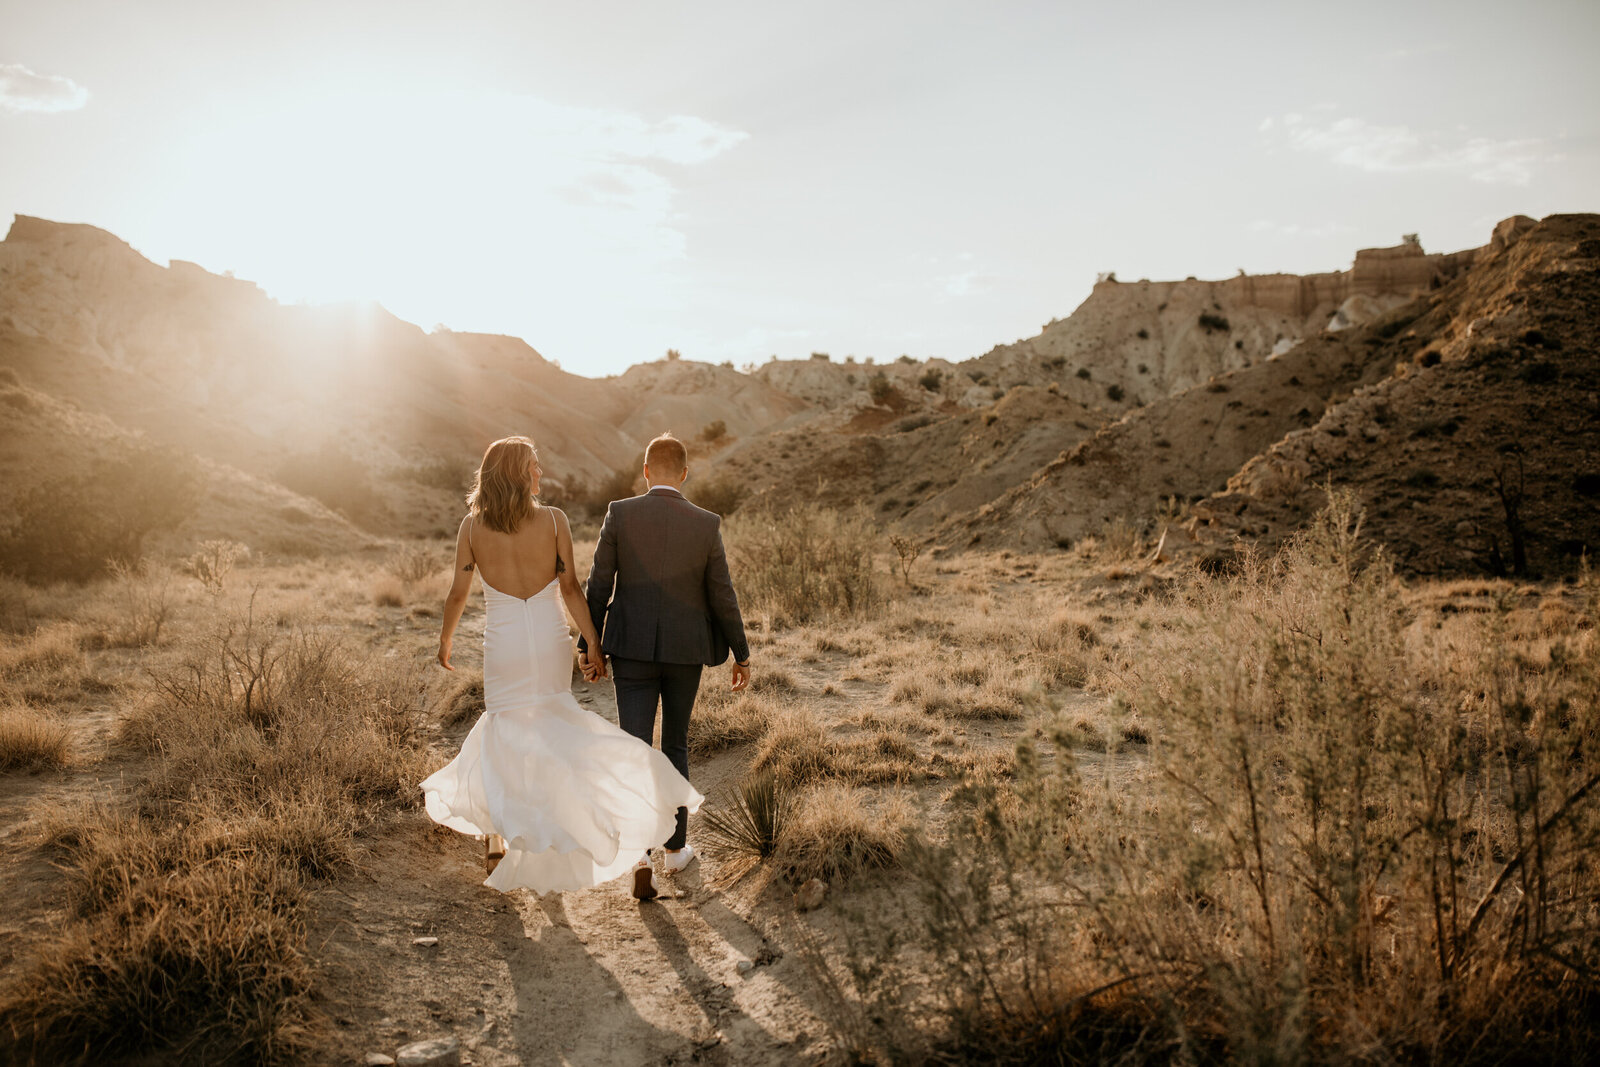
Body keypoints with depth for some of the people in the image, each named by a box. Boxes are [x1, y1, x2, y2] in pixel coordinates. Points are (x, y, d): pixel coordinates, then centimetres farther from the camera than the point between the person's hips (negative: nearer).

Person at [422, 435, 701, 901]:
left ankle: (493, 836, 18)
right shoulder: (553, 520, -9)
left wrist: (445, 640, 16)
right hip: (550, 642, 0)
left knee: (505, 728, 16)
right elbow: (570, 588, -9)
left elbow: (458, 593, 0)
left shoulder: (472, 526, -5)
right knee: (549, 725, 17)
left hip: (503, 644, 0)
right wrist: (594, 645, -3)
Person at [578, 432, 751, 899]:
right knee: (675, 744, 17)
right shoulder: (707, 524, -6)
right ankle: (675, 847, 20)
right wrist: (741, 655, 7)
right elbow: (722, 596, -4)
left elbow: (598, 585, -6)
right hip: (685, 651, 1)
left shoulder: (620, 514, -8)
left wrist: (588, 644, 4)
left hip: (632, 649, -1)